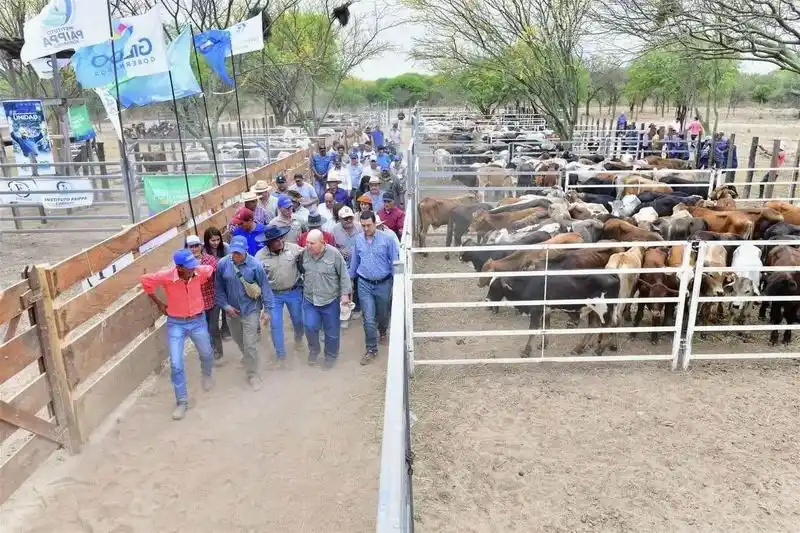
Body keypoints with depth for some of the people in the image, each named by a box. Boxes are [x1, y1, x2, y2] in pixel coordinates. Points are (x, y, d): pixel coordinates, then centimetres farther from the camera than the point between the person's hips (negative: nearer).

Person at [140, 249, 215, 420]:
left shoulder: (200, 271, -19)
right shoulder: (166, 276, -24)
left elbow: (210, 270, 5)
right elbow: (145, 281, -7)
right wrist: (158, 303, -1)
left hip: (198, 321, 2)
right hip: (175, 324, -2)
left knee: (206, 354, 21)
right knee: (176, 364, -4)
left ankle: (206, 375, 57)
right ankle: (182, 402, 14)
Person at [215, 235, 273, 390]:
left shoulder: (255, 265, -21)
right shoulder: (222, 264, -13)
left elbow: (264, 287, -11)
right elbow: (219, 288, -1)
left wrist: (267, 308, -8)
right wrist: (225, 306, -7)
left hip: (250, 310, -4)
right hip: (231, 310, 4)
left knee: (250, 344, -3)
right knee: (238, 340, 24)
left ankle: (253, 374, 14)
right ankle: (248, 358, 52)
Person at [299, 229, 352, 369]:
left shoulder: (334, 253, -16)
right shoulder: (304, 253, -5)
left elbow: (344, 275, -9)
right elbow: (300, 272, 10)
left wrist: (345, 293, -11)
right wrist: (302, 287, 15)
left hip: (330, 300, -2)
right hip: (309, 299, 2)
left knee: (331, 331, 9)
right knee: (310, 326, -8)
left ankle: (331, 356, 32)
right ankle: (314, 350, 21)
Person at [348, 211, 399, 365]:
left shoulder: (387, 239, -11)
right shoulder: (358, 240, -2)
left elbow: (394, 262, -6)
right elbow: (354, 262, 10)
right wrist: (348, 280, 15)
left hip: (383, 284, -1)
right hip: (364, 284, 1)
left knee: (383, 315, 18)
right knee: (368, 318, -1)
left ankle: (382, 332, 50)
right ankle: (371, 349, 13)